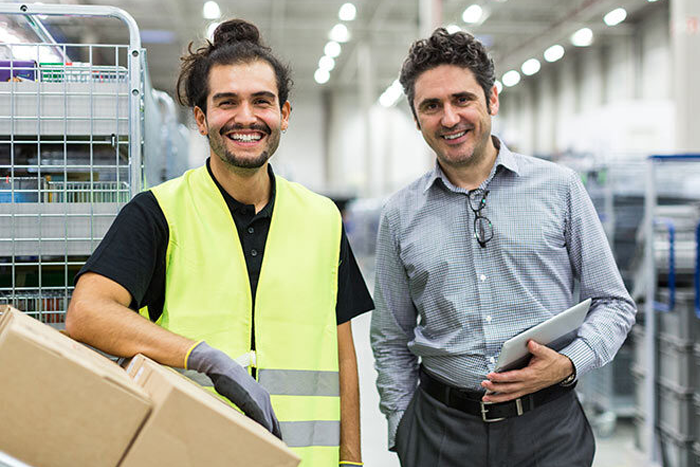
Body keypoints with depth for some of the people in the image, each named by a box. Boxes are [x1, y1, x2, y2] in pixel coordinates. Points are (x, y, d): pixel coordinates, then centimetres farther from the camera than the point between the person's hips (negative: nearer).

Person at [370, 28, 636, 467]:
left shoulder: (559, 187, -1)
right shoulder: (400, 215, 3)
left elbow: (614, 303, 3)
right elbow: (391, 342, 9)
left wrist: (568, 364, -13)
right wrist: (402, 431, 4)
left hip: (548, 429, -1)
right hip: (440, 431, 1)